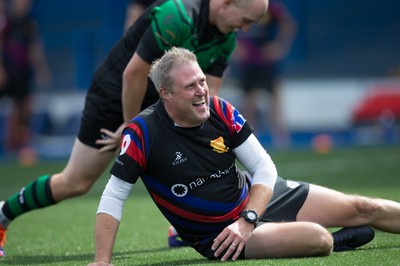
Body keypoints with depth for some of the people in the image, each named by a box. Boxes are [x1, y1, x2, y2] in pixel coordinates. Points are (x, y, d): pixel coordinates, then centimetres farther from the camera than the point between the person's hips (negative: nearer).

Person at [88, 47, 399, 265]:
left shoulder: (221, 111, -12)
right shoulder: (142, 133, -22)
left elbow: (265, 168, -7)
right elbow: (113, 198, -19)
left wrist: (247, 221, -22)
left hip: (257, 196, 5)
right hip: (216, 234, -5)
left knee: (363, 209, 4)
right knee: (319, 239, -24)